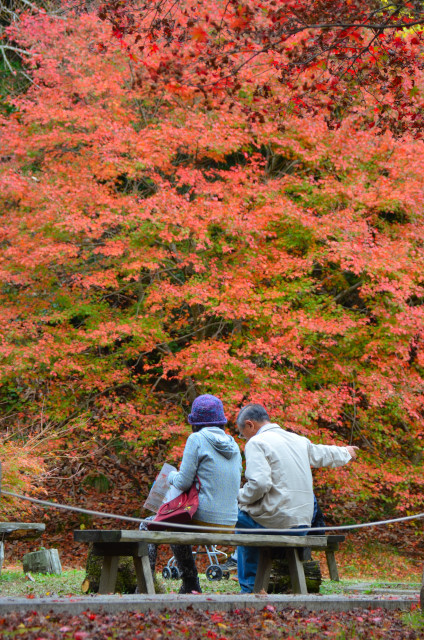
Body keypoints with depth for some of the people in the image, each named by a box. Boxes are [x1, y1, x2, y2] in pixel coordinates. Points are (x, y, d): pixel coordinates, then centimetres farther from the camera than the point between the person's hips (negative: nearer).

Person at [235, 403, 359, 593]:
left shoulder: (256, 443, -8)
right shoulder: (298, 440, 16)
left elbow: (259, 484, -22)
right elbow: (323, 453, 36)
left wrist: (240, 498, -4)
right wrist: (345, 453, 57)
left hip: (276, 521, -8)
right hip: (303, 523, 8)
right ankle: (251, 588, 29)